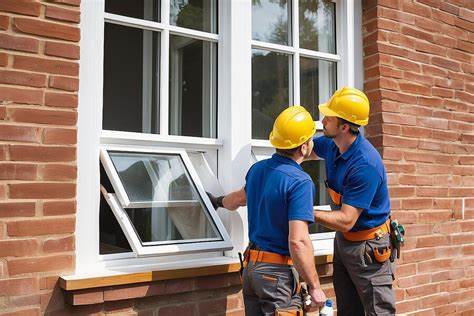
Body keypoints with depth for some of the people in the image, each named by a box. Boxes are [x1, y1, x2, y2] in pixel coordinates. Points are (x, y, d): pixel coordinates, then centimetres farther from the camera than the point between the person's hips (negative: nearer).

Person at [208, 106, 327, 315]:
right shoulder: (300, 182, -19)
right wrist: (314, 287, -17)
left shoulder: (257, 169, 6)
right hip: (278, 272, -8)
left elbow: (239, 198, 27)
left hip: (251, 266, 8)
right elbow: (298, 241, -25)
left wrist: (219, 202, 50)